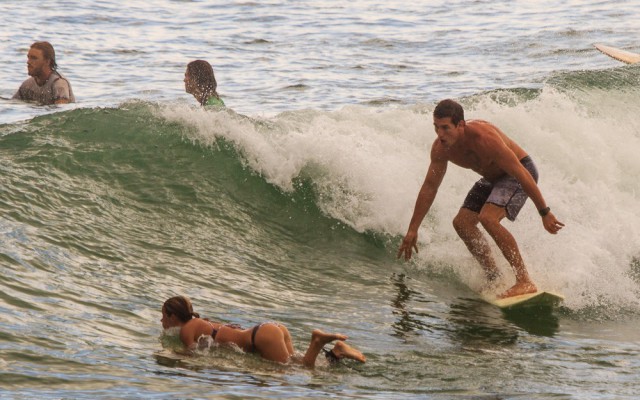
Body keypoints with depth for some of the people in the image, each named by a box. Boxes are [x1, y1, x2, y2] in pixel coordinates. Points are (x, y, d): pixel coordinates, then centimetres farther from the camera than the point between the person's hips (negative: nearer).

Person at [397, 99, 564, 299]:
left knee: (488, 218, -28)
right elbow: (429, 187, 0)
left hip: (520, 172, -8)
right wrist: (412, 229, 2)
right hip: (493, 178, 8)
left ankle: (525, 282, -27)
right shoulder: (440, 148, -14)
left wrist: (544, 212, -29)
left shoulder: (484, 138, -36)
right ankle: (494, 279, 11)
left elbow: (521, 174, -32)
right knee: (462, 223, -1)